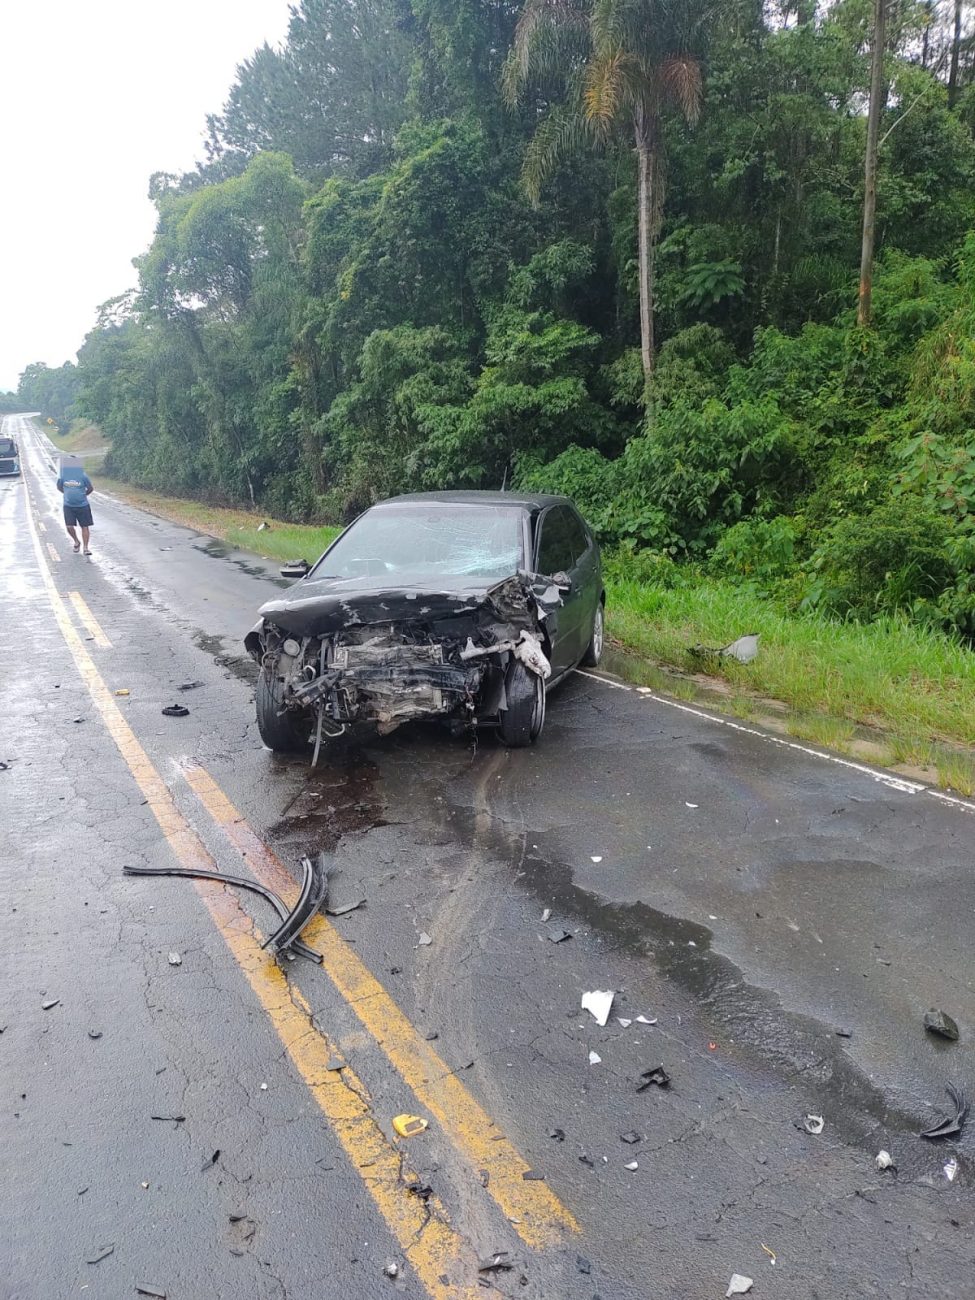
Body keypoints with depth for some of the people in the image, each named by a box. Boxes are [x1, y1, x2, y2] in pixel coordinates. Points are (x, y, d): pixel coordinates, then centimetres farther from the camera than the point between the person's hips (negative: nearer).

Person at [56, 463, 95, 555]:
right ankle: (77, 542, 19)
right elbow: (59, 487, 16)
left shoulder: (82, 475, -7)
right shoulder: (63, 475, -1)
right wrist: (67, 494, 14)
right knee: (69, 526, -7)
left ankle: (85, 547, 13)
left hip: (82, 505, -1)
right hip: (68, 506, 1)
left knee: (85, 527, 3)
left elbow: (91, 488, 5)